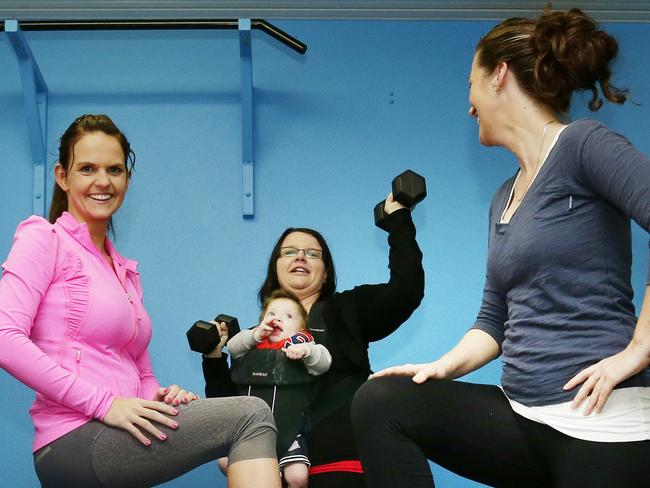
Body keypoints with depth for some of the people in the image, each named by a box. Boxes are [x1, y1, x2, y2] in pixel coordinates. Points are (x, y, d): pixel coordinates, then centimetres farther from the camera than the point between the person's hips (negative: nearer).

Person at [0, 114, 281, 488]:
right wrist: (103, 403, -18)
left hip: (117, 436, 7)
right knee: (251, 414, -19)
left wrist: (159, 397, 0)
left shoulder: (127, 271, 24)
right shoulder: (44, 239, 1)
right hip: (75, 439, -7)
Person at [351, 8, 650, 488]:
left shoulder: (582, 143, -9)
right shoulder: (505, 197, 18)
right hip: (522, 416, 8)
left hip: (600, 423, -8)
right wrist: (444, 367, 1)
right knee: (380, 403, -5)